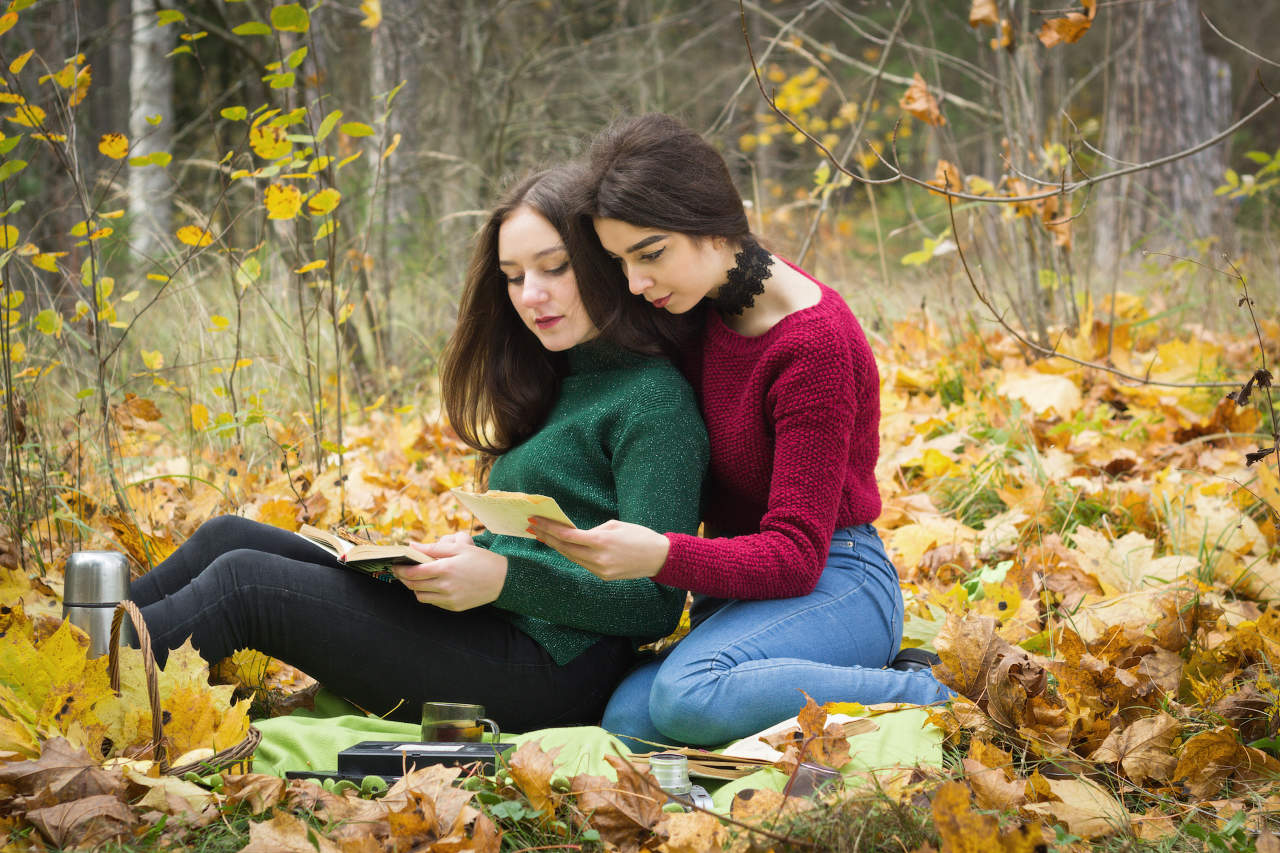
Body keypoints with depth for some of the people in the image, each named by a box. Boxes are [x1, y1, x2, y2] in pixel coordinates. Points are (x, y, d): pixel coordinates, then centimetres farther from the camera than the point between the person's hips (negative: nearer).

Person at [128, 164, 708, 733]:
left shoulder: (654, 398, -9)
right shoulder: (553, 386, 20)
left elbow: (656, 603, -16)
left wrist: (504, 579, -24)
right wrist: (471, 551, 2)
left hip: (551, 668, -9)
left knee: (245, 581, -13)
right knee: (231, 538, 4)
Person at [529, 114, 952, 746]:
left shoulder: (814, 343, -19)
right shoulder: (708, 301, 5)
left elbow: (796, 554, -22)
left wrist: (662, 556, -37)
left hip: (832, 580, -8)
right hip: (742, 579, 8)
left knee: (690, 696, -35)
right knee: (629, 722, -20)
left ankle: (928, 696, -18)